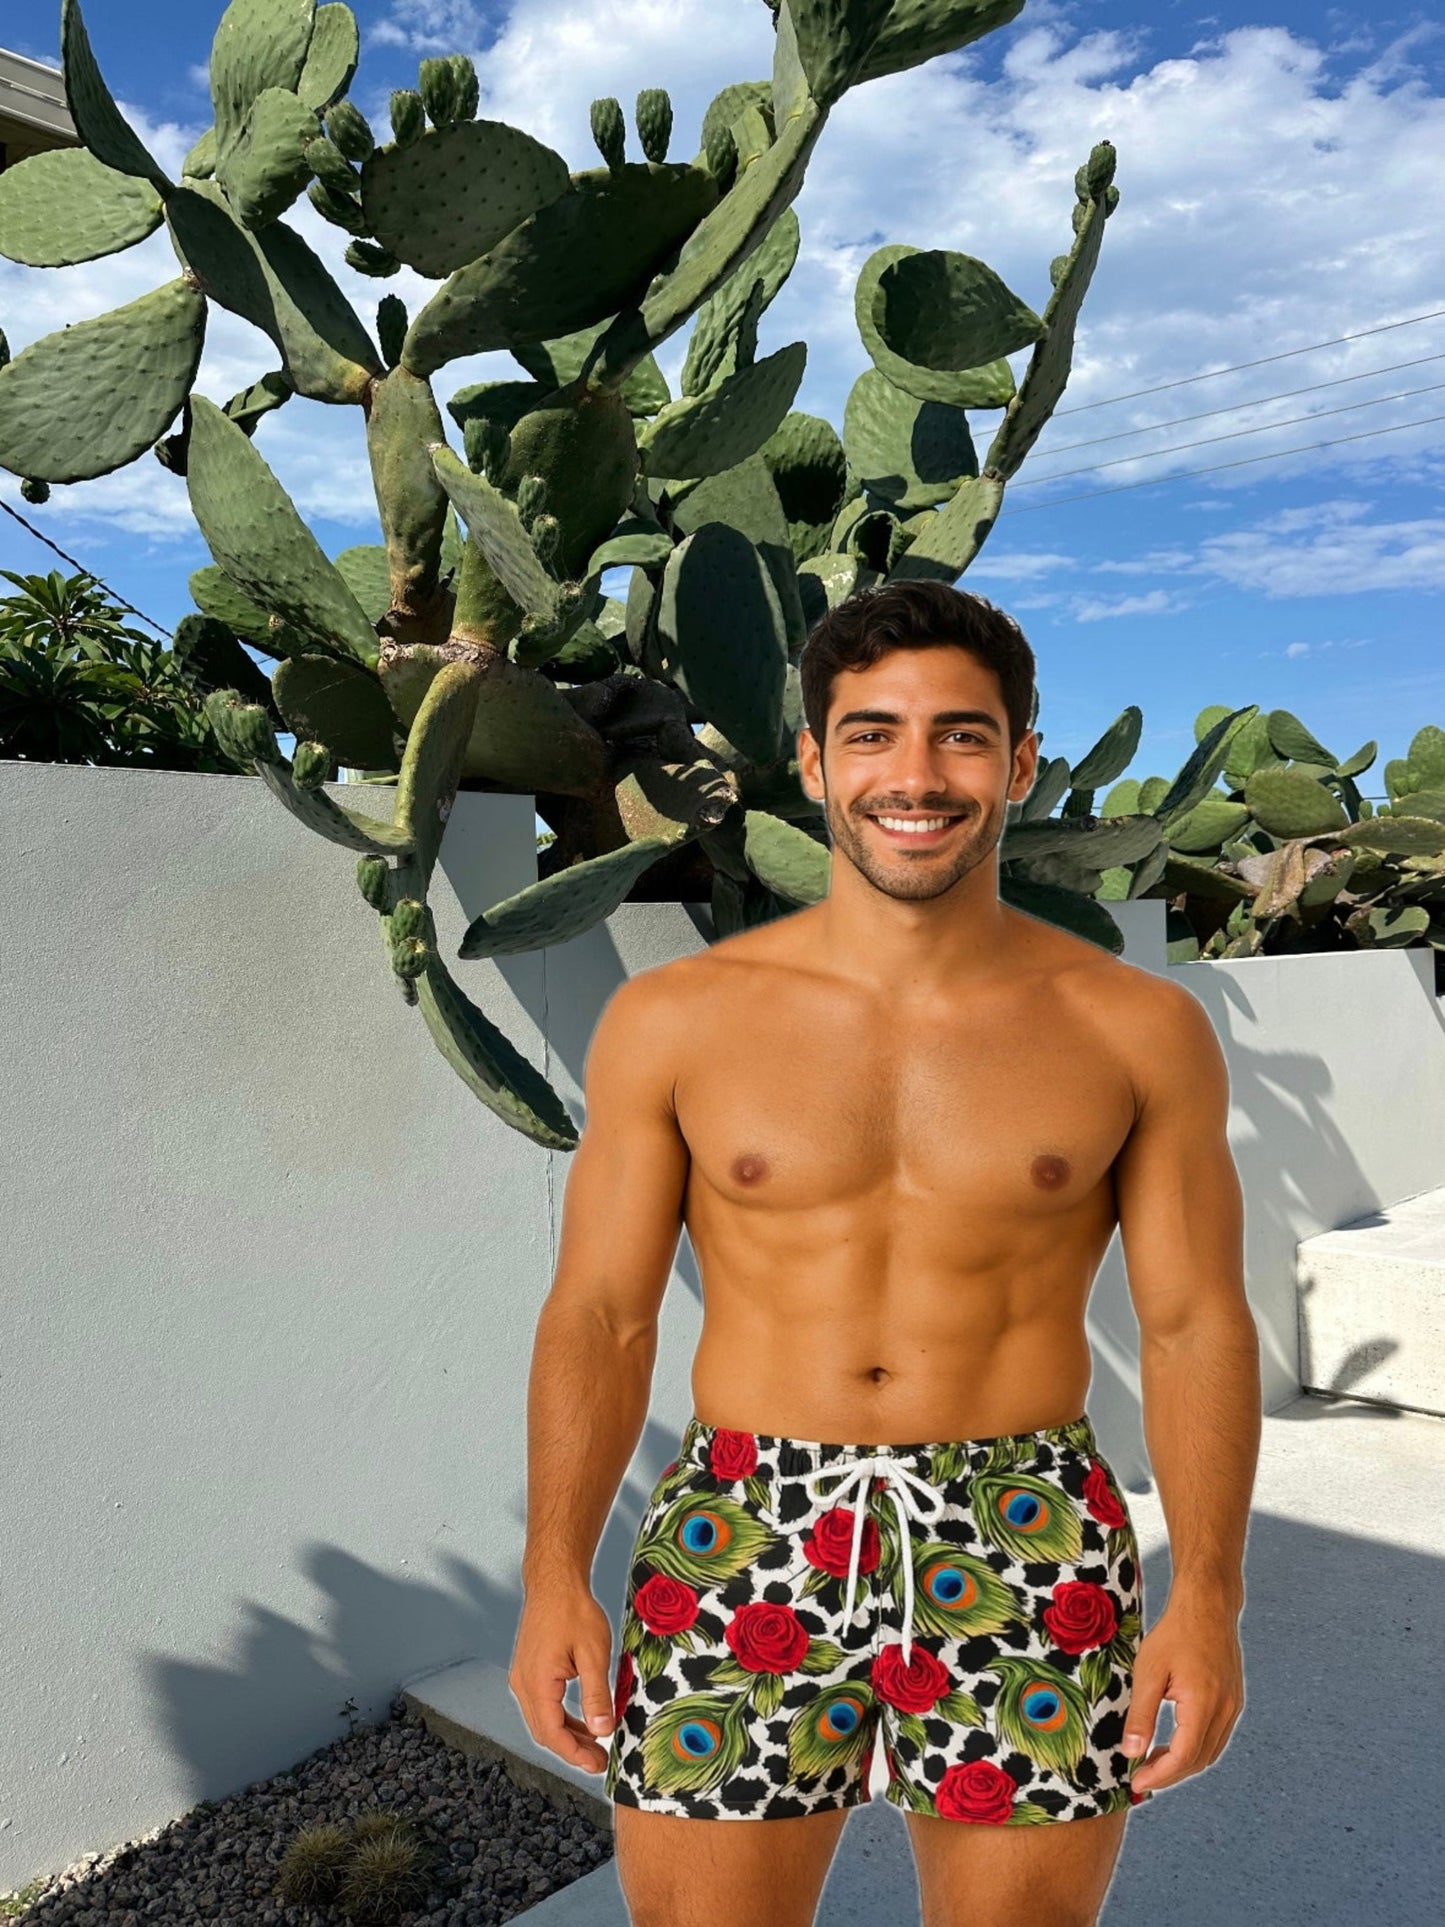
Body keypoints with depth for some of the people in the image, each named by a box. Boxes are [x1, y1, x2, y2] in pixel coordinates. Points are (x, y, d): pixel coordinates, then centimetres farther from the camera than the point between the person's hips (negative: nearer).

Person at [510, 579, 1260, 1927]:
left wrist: (1208, 1595, -6)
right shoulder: (673, 1019, -3)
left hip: (1027, 1559, 1)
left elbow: (1195, 1324, 1)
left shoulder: (1138, 1029, -1)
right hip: (740, 1545, 0)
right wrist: (555, 1572, -7)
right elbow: (599, 1313, 0)